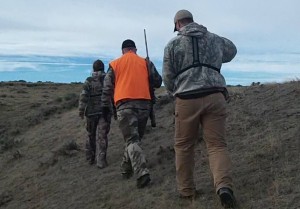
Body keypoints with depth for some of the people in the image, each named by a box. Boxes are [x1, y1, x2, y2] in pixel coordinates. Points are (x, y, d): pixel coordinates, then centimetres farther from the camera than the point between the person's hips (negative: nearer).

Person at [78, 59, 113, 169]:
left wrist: (81, 111, -9)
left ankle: (90, 158, 24)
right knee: (102, 136, -3)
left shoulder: (88, 81, -2)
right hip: (105, 111, 0)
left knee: (91, 135, 16)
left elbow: (83, 97, -11)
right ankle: (101, 161, -11)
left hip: (91, 112, 1)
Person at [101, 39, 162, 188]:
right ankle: (126, 169, 26)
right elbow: (158, 82, 11)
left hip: (124, 104, -2)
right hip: (144, 103, 2)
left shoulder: (115, 64, 11)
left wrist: (105, 106, 17)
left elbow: (107, 87, 10)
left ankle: (142, 173, -25)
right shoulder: (145, 62, 11)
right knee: (135, 138, 17)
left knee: (132, 140, -8)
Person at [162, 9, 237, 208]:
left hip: (187, 100, -2)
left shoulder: (173, 44, 6)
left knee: (184, 145, 13)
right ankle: (224, 186, -19)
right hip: (214, 97, 2)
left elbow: (168, 78, 5)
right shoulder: (215, 39, 17)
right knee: (217, 144, 2)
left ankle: (186, 189, 19)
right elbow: (232, 50, 38)